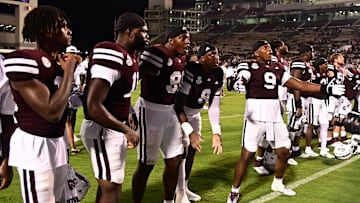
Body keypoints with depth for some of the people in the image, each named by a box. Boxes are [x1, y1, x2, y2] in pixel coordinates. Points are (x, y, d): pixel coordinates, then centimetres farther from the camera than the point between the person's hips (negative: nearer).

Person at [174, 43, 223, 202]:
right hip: (178, 113, -7)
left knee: (192, 150, 12)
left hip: (194, 114, 7)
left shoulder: (218, 74, -10)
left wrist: (216, 133, -13)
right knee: (182, 150, -11)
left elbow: (213, 106, -7)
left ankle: (185, 187, 29)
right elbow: (179, 105, -31)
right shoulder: (191, 71, -32)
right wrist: (190, 131, -35)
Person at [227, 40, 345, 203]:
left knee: (284, 152, 14)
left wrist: (327, 89, 11)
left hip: (274, 115, 6)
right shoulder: (249, 66, -4)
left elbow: (299, 84, 13)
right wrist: (239, 83, -51)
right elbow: (242, 78, -25)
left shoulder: (277, 68, 13)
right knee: (247, 155, -6)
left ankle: (277, 184, 38)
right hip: (255, 115, -6)